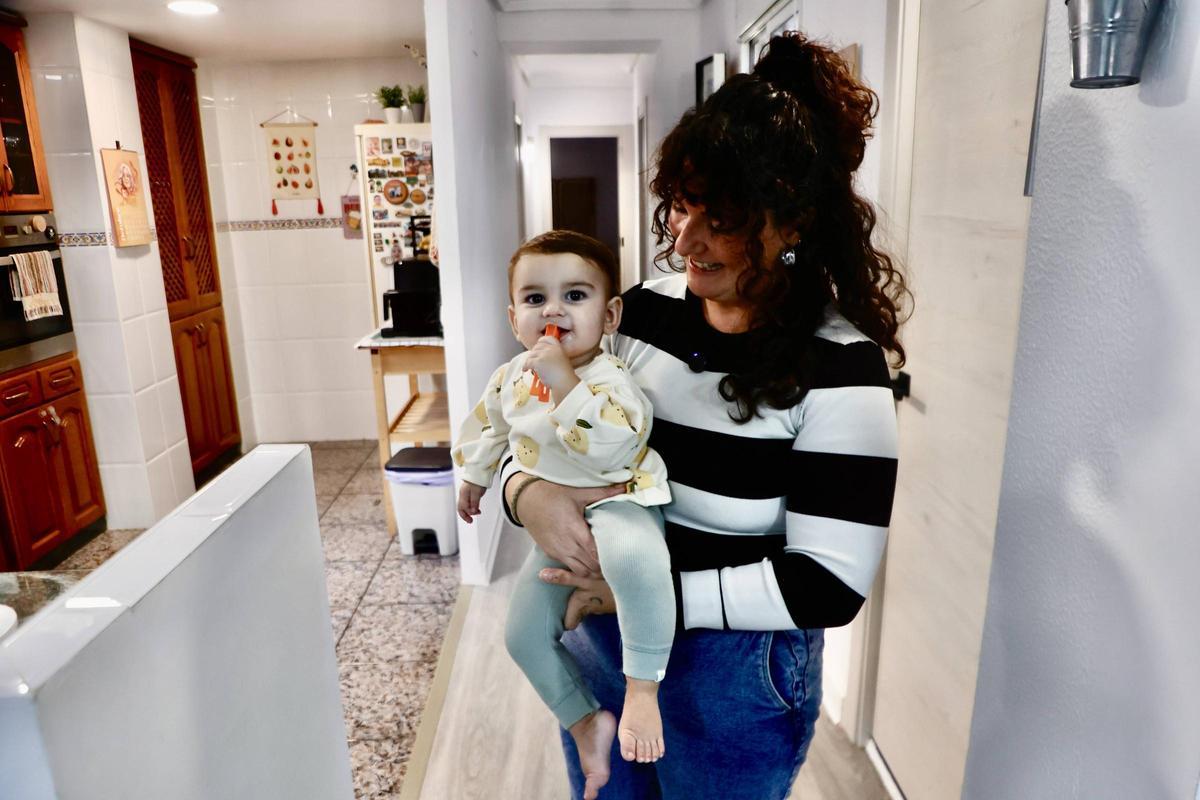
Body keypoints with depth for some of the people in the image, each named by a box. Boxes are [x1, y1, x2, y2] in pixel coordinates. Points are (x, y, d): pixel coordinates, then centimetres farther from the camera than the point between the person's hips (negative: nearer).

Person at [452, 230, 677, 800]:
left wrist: (564, 381, -43)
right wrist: (472, 477, 31)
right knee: (523, 634, 9)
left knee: (634, 557, -42)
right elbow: (488, 424, 20)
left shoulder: (608, 379, -23)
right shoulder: (512, 376, -1)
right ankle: (585, 720, 27)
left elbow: (609, 447, -41)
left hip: (616, 503, -7)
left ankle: (642, 686, -23)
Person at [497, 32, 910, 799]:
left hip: (736, 674, -4)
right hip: (599, 640, 5)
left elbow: (830, 583, -22)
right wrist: (528, 491, -21)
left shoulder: (837, 366, -20)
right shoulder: (645, 309, -6)